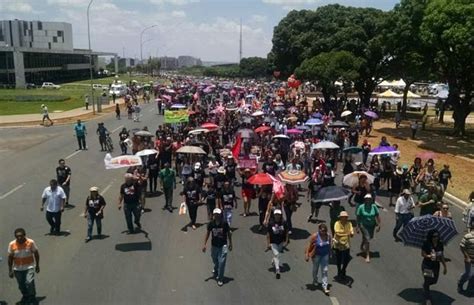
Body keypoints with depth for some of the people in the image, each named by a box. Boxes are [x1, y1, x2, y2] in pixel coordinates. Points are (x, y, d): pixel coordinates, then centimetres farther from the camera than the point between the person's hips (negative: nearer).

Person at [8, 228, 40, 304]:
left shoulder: (31, 242, -15)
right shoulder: (12, 244, -11)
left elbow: (36, 253, -1)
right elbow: (10, 257, 0)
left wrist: (37, 266, 5)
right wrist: (10, 270, 3)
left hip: (29, 267, -2)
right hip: (17, 269, 2)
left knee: (29, 282, -17)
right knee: (21, 285, 13)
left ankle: (32, 297, 8)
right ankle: (25, 296, 42)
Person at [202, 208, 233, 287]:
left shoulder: (224, 224, -16)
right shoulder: (211, 224, -11)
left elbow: (229, 233, -2)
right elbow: (207, 233, 2)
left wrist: (230, 244, 6)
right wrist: (204, 244, 3)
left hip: (223, 246, -2)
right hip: (214, 245, 2)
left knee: (221, 262, -8)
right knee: (215, 261, 17)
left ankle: (220, 279, 7)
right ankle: (216, 270, 51)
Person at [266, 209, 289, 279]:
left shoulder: (284, 223, -9)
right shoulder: (271, 223, -14)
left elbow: (286, 233, 0)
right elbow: (268, 234, -9)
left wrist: (286, 241, -2)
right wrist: (268, 244, -9)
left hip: (281, 242, 3)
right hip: (273, 242, -3)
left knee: (277, 254, 18)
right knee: (276, 255, -10)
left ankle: (274, 261, 50)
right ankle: (277, 271, -9)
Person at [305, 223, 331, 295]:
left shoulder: (328, 236, -11)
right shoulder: (315, 236, -23)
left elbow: (329, 245, 4)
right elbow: (309, 245, -17)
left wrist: (329, 253, 13)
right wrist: (307, 255, -18)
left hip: (325, 255, 2)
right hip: (316, 255, -2)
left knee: (325, 270, 1)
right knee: (315, 269, 19)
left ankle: (325, 286, 7)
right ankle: (315, 281, 45)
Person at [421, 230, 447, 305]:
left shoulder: (440, 244, -5)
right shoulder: (427, 244, -19)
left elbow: (442, 255, 4)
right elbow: (423, 254, -13)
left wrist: (445, 266, 8)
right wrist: (429, 256, -34)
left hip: (436, 265, 5)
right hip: (427, 265, -5)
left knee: (434, 281, 17)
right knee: (427, 281, 2)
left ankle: (425, 285, 50)